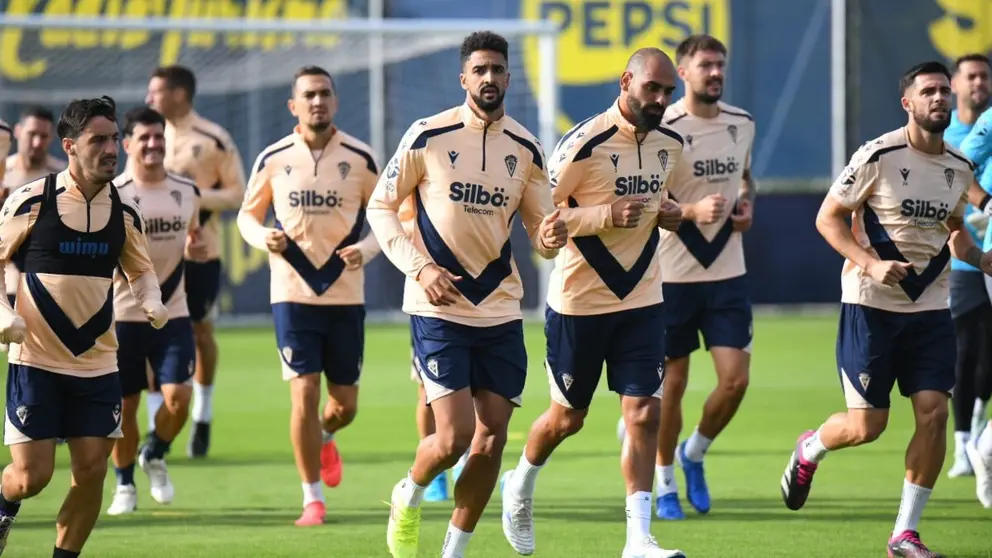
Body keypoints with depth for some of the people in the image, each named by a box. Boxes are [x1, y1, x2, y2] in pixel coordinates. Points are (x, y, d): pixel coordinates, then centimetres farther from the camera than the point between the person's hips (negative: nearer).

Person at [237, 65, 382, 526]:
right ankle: (312, 498, 3)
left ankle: (324, 437, 44)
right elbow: (247, 214, 11)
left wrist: (366, 250, -14)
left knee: (345, 404, 7)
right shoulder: (273, 159, -1)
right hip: (293, 293, -1)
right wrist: (264, 238, -12)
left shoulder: (360, 159, -2)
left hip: (346, 294, 1)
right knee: (304, 394, -9)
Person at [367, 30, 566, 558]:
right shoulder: (427, 137, -7)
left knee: (492, 436, 1)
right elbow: (380, 208, 0)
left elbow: (539, 228, 12)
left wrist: (550, 237, -13)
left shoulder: (526, 149, 5)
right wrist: (420, 267, -13)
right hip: (439, 310, -4)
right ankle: (408, 499, 20)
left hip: (501, 311, 4)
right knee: (454, 436, -12)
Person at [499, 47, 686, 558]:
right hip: (580, 300, -4)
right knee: (568, 416, 10)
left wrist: (669, 212, 1)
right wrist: (607, 215, -27)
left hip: (641, 300, 4)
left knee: (644, 414, -6)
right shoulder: (585, 143, -17)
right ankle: (520, 486, 40)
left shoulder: (670, 144, 4)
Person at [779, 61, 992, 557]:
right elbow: (828, 218, -8)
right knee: (867, 426, -3)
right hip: (871, 307, -5)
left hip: (930, 309, 5)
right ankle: (808, 451, 32)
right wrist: (870, 264, -21)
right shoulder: (877, 156, -11)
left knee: (933, 413, -8)